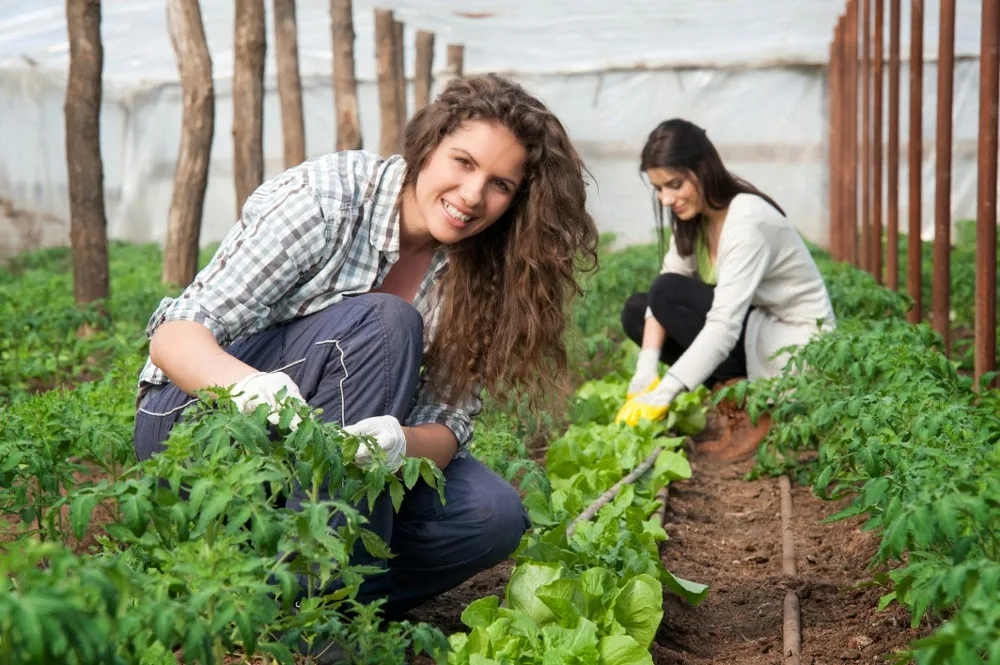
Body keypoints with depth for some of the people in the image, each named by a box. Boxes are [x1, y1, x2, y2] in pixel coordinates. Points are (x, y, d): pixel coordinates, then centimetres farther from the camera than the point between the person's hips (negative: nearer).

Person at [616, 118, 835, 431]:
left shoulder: (747, 221, -25)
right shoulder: (693, 216, 0)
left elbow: (724, 326, -33)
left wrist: (662, 394, -38)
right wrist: (645, 371, -21)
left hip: (797, 343, -9)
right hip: (748, 327, 9)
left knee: (668, 294, -21)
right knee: (635, 311, 0)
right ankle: (736, 382, -3)